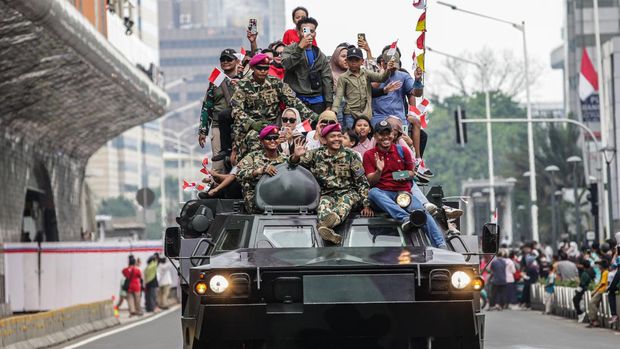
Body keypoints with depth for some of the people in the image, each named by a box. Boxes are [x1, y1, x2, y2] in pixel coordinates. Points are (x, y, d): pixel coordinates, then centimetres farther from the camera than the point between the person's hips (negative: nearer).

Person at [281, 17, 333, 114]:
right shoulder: (290, 49, 6)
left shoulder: (320, 56, 16)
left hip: (317, 101, 3)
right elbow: (286, 65, -15)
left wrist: (328, 105, 2)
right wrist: (300, 47, -20)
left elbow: (327, 80, 11)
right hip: (296, 100, -3)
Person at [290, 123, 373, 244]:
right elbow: (293, 163, 9)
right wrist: (296, 156, -17)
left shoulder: (350, 155, 3)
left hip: (348, 192, -1)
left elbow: (361, 181, 2)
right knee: (324, 205, -34)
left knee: (345, 202, -37)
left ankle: (326, 224, -67)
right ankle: (326, 229, -66)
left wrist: (366, 205, -7)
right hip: (327, 194, 1)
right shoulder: (316, 155, 6)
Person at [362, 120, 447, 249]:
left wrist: (405, 175, -4)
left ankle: (441, 245, -34)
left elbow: (411, 172, 20)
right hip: (383, 193, -1)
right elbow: (371, 181, 2)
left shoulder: (402, 151, 12)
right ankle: (404, 217, -52)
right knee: (372, 192, -37)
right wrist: (378, 171, -19)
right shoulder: (369, 155, 7)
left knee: (422, 212, -25)